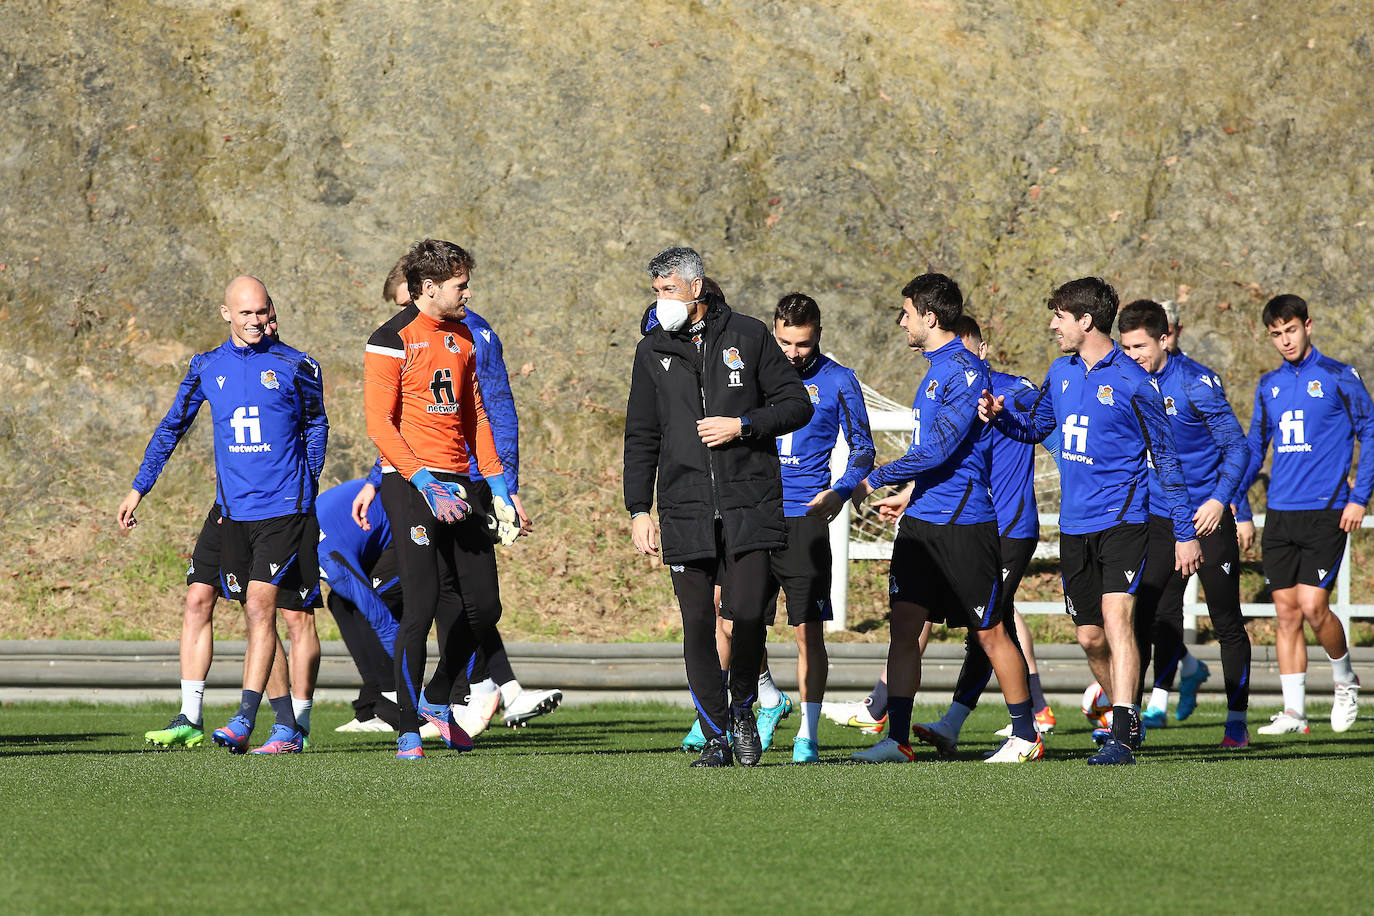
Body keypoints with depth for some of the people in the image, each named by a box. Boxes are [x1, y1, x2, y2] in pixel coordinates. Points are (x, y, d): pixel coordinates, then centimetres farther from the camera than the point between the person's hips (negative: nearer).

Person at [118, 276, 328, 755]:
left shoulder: (296, 366, 0)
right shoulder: (207, 368, 8)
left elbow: (316, 424, 14)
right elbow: (172, 427, 18)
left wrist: (307, 483, 9)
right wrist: (139, 488, 18)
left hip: (285, 505, -4)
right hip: (234, 512, 4)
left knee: (260, 603, -12)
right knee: (257, 614, 3)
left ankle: (244, 721, -12)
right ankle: (287, 724, 7)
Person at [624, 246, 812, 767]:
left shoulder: (748, 337, 5)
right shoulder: (653, 352, 12)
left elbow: (797, 405, 6)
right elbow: (641, 438, 14)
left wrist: (743, 426, -9)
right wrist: (639, 510, 8)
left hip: (749, 503, -2)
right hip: (685, 509, 2)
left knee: (747, 612, -12)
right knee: (697, 625, -2)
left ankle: (743, 709, 13)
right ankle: (716, 736, 6)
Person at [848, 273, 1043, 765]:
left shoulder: (965, 370, -14)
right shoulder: (935, 369, 15)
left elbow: (938, 448, -20)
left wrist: (875, 480, -12)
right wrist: (909, 495, 25)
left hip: (963, 522, -9)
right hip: (922, 521, 9)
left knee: (989, 631, 0)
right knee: (904, 622, 0)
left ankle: (1026, 736, 10)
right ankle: (897, 738, -1)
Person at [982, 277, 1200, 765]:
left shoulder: (1132, 383, -9)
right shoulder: (1061, 373, 10)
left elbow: (1166, 459, -4)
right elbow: (1035, 426, 27)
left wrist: (1185, 533, -5)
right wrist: (1001, 413, 4)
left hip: (1121, 520, -7)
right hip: (1074, 524, 7)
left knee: (1116, 619, -20)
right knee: (1090, 637, 10)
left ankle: (1122, 737, -26)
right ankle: (1127, 716, 29)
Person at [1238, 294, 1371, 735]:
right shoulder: (1269, 385, 13)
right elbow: (1254, 446, 21)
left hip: (1325, 512, -5)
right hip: (1280, 514, 5)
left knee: (1312, 606, -12)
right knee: (1286, 612, 2)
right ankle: (1294, 712, 5)